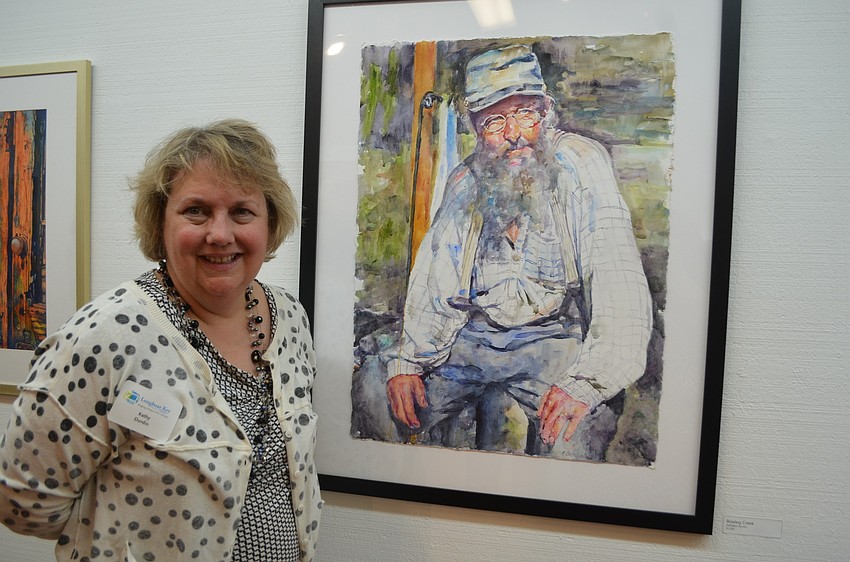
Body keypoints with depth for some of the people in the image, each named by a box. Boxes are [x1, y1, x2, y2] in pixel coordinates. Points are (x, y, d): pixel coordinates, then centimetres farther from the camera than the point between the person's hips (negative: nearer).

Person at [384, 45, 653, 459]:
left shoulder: (581, 165, -10)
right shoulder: (466, 182, 5)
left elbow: (620, 285, -19)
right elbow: (433, 281, 7)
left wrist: (586, 381, -32)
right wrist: (407, 362, -5)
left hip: (552, 335, -4)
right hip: (474, 334, 5)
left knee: (577, 427, -27)